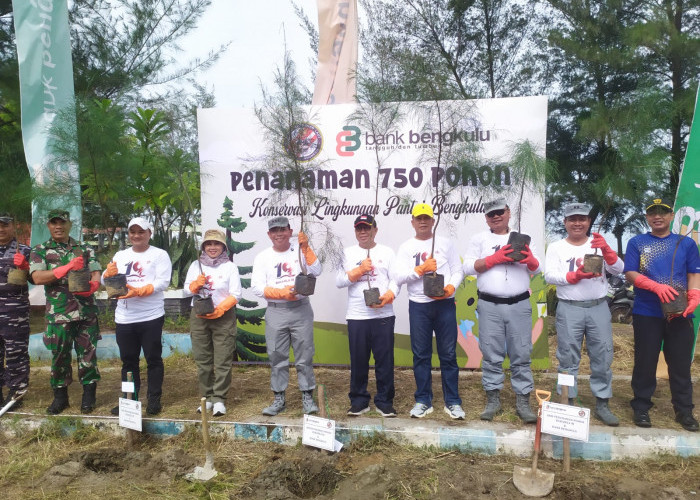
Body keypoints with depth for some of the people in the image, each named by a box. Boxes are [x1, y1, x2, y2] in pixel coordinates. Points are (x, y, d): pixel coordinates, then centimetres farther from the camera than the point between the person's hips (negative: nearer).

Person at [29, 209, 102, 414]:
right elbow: (37, 278, -10)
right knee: (59, 355, 8)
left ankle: (89, 394, 17)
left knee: (87, 353, 5)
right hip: (58, 313, -1)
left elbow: (96, 274, 0)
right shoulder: (39, 251, 4)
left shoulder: (84, 249, 9)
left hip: (86, 312, 1)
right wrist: (68, 267, -22)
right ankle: (60, 395, 23)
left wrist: (92, 286, -24)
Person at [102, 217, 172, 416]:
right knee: (128, 360, 13)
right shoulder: (120, 256, 14)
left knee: (153, 359, 3)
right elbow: (106, 281, 9)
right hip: (124, 318, 4)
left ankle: (154, 399, 13)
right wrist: (108, 273, -15)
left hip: (151, 317, -4)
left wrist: (138, 291, -25)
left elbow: (162, 282, -12)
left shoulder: (160, 255, 0)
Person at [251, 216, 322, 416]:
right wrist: (283, 293, -13)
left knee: (305, 355, 3)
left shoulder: (301, 251, 5)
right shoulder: (262, 257, 6)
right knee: (277, 356, 7)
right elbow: (257, 287, -2)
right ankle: (279, 398, 20)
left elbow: (316, 271, -9)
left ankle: (307, 397, 15)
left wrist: (305, 248, -16)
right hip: (275, 312, 1)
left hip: (301, 309, -1)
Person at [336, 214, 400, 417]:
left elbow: (395, 279, 0)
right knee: (358, 360, 6)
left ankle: (384, 401, 14)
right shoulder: (348, 253, 11)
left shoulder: (387, 252, 9)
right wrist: (360, 269, -9)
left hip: (383, 315, -1)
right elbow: (339, 281, 2)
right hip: (356, 316, 1)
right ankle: (359, 401, 19)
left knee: (385, 359, 2)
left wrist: (388, 297, -17)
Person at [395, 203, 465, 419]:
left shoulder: (445, 243, 8)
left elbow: (458, 271, 4)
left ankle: (453, 401, 12)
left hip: (445, 304, 0)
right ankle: (423, 401, 16)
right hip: (418, 306, 0)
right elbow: (399, 276, -3)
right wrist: (421, 269, -14)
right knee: (421, 354, 5)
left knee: (448, 354, 2)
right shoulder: (406, 247, 8)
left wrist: (450, 288, -13)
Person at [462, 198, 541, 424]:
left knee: (521, 354, 3)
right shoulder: (479, 239, 9)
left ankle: (523, 401, 11)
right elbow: (469, 266, -2)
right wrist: (495, 258, -14)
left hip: (519, 305, 1)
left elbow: (536, 269, 9)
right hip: (489, 305, -1)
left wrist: (530, 259, -15)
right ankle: (492, 400, 14)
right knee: (492, 354, 3)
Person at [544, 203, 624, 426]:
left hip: (599, 308, 2)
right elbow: (550, 276, -8)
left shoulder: (599, 245, 8)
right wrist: (577, 275, -22)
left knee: (602, 357, 6)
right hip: (569, 309, -2)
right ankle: (568, 403, 16)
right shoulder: (556, 248, 3)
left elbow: (618, 270, -2)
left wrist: (606, 250, -19)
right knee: (568, 358, 4)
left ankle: (602, 405, 19)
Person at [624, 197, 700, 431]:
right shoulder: (637, 243, 6)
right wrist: (657, 287, -18)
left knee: (681, 363, 6)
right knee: (645, 362, 6)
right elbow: (630, 273, -3)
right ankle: (641, 407, 17)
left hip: (680, 314, 1)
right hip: (647, 313, -1)